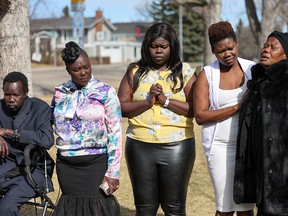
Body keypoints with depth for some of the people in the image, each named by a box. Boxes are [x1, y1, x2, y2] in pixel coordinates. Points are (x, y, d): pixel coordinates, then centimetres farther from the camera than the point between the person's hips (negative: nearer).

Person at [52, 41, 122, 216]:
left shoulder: (106, 93, -4)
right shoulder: (60, 93, 7)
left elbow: (115, 133, -6)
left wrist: (113, 173, -10)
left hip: (96, 163, -3)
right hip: (66, 165, 4)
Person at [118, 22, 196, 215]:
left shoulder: (185, 72, 4)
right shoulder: (135, 72, 7)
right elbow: (121, 107, 0)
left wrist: (166, 100, -14)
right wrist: (148, 101, -13)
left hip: (176, 147, -1)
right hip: (140, 147, 1)